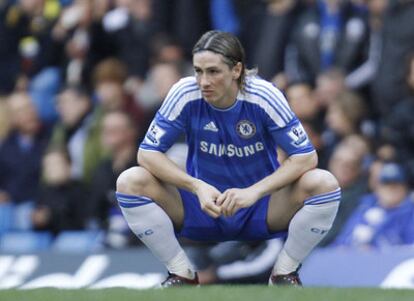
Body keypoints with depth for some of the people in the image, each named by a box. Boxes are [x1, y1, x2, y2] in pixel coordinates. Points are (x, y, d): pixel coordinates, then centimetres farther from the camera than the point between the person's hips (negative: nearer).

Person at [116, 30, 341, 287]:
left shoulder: (264, 96, -18)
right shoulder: (186, 94, -16)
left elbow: (306, 156, -19)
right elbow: (148, 152, -14)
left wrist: (254, 191, -33)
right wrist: (197, 186, -30)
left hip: (261, 211, -1)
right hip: (203, 207, 1)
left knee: (324, 184, -28)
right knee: (131, 182, -23)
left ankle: (284, 273, -7)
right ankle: (182, 274, -7)